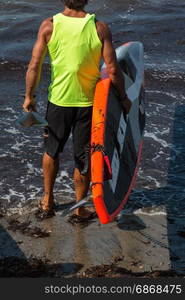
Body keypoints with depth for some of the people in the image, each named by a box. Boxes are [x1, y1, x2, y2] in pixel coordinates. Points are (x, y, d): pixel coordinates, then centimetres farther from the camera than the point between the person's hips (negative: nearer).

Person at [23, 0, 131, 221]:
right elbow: (113, 70, -12)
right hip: (88, 103, -1)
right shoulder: (100, 28, -13)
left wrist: (29, 97, 3)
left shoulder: (48, 26, -10)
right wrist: (123, 97, 3)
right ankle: (80, 208, 27)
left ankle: (47, 201, 34)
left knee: (51, 151, 23)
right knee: (84, 157, 14)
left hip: (58, 101, 1)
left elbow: (34, 66, -10)